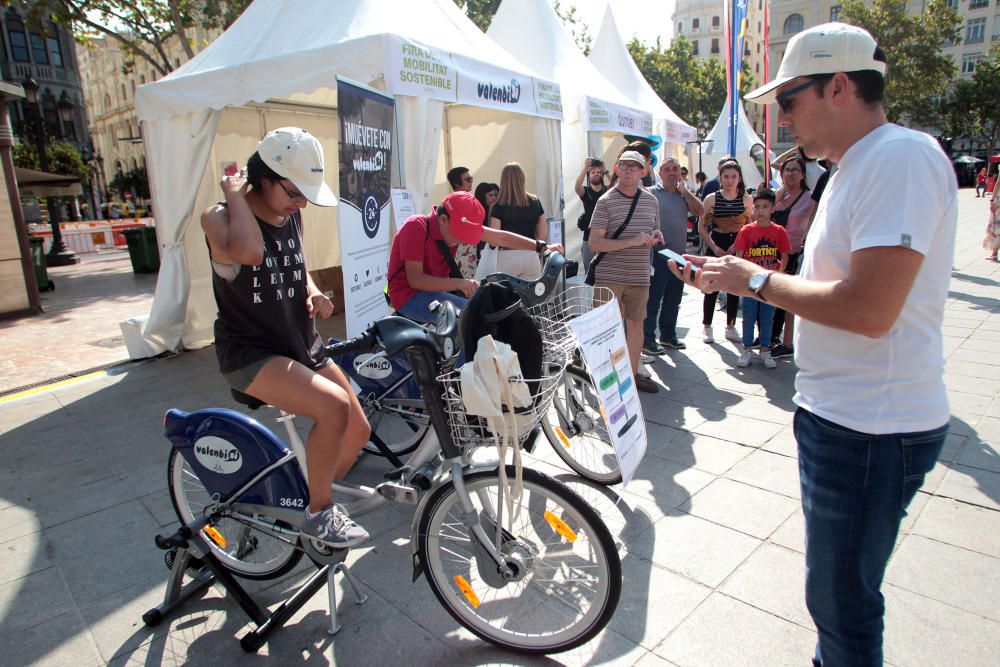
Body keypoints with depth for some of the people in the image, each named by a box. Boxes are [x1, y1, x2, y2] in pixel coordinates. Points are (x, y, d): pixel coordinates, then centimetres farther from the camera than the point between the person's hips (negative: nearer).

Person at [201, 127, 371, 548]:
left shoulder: (292, 215, 5)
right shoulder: (220, 217, -14)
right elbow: (247, 252, -39)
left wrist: (313, 292, 0)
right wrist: (234, 194, -21)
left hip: (303, 346, 7)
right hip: (250, 354, -7)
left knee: (358, 430, 4)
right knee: (334, 405, -30)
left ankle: (325, 501, 30)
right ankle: (318, 514, -9)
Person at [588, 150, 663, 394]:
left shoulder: (651, 201, 11)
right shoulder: (606, 201, -6)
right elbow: (595, 243, -14)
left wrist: (656, 236, 1)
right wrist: (632, 241, -20)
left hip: (640, 276, 5)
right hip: (609, 276, -5)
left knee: (636, 324, 12)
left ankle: (633, 374, 26)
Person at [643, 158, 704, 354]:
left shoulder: (684, 194, 14)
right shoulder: (652, 194, -5)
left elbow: (699, 211, 1)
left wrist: (684, 190, -2)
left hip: (679, 255, 7)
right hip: (658, 255, -7)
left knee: (673, 300, 14)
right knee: (653, 299, -4)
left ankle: (668, 335, 26)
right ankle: (647, 340, 2)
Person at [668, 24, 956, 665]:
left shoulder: (902, 156, -18)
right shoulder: (858, 166, 15)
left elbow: (869, 309, -27)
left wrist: (757, 279, -16)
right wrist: (730, 278, 10)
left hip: (871, 427, -10)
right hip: (840, 414, 10)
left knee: (841, 600, 6)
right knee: (836, 591, 25)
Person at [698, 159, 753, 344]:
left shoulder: (747, 200, 4)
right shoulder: (711, 199, -1)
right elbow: (701, 227, -1)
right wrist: (714, 247, -10)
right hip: (716, 246, -2)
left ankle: (730, 327, 20)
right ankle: (707, 327, 10)